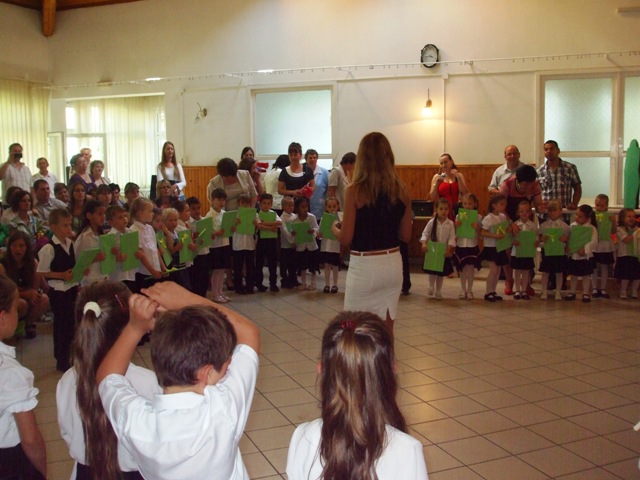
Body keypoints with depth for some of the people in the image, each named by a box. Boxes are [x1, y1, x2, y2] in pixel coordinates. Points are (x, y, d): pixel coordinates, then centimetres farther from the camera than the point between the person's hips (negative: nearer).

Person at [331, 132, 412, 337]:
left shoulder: (355, 190, -12)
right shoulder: (401, 191, 0)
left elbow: (346, 238, -11)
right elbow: (406, 235, 6)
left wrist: (335, 229, 10)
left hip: (363, 266, -4)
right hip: (392, 264, 5)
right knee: (386, 329, 15)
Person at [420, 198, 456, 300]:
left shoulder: (450, 224, -6)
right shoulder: (432, 222, -5)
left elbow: (452, 238, -8)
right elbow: (425, 233, -5)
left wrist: (449, 248, -19)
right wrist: (424, 243, -20)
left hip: (444, 251, 0)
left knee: (441, 272, 9)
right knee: (432, 271, 4)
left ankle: (438, 291, 23)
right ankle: (431, 287, 29)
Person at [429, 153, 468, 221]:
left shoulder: (459, 176, 9)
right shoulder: (437, 177, 7)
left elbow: (465, 194, -3)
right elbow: (433, 198, 3)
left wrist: (458, 177, -8)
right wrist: (436, 183, -9)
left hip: (456, 211, 1)